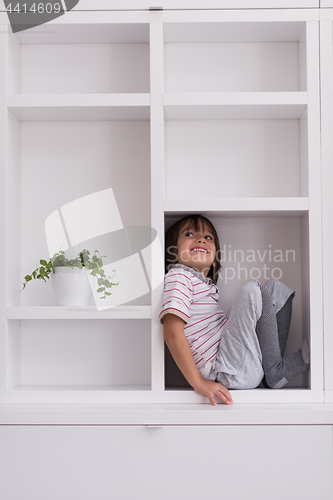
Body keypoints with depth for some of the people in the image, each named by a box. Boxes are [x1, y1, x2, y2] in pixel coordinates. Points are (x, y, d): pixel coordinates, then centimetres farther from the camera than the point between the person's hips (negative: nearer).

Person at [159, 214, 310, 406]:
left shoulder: (206, 285, 23)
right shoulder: (178, 277, -6)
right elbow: (172, 333, -19)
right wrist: (199, 383, -26)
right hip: (229, 374, -10)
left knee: (276, 288, 13)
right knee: (253, 290, -21)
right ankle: (275, 371, -6)